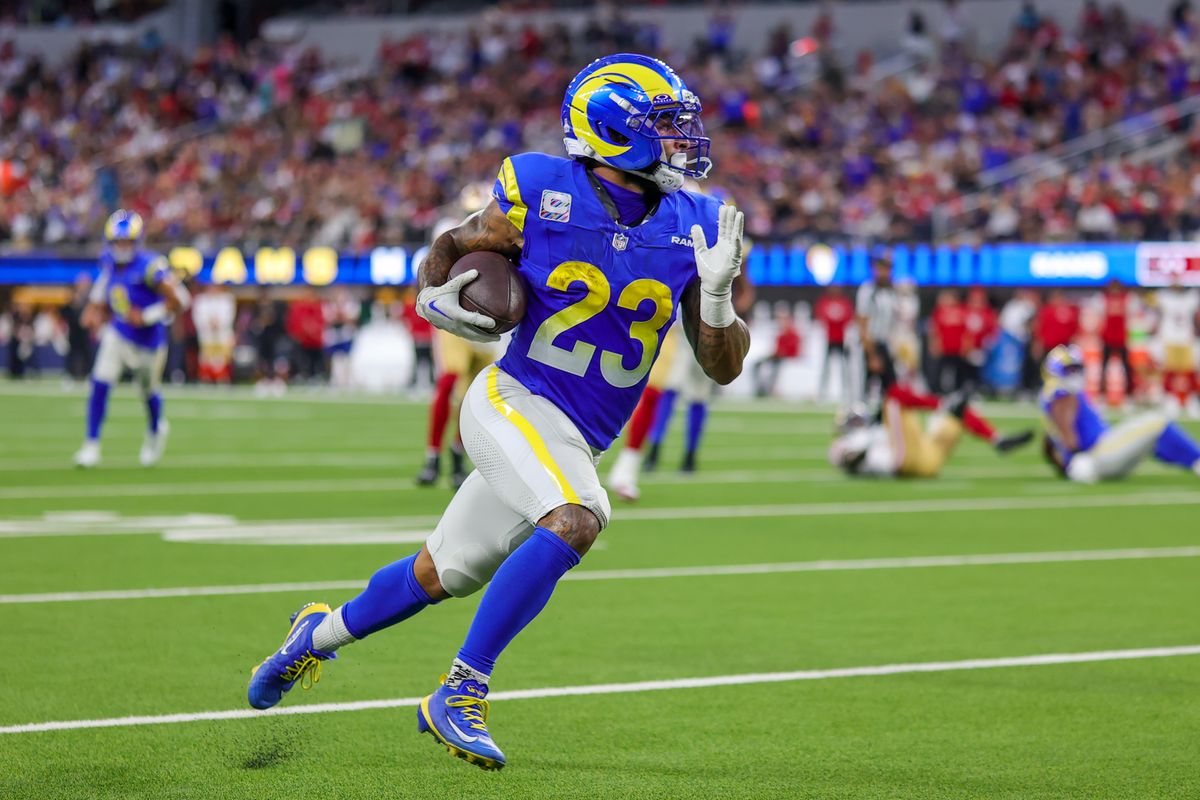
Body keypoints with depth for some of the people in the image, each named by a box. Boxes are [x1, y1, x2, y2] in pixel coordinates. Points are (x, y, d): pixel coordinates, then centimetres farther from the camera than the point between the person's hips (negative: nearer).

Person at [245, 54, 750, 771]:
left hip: (577, 442, 5)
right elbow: (452, 248, 8)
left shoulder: (692, 227, -1)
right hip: (516, 401, -5)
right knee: (576, 520, -31)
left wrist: (717, 292, -17)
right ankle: (460, 695, -22)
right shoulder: (540, 193, -10)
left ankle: (322, 633, 44)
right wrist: (436, 293, -13)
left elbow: (725, 367, 1)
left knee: (442, 576, 16)